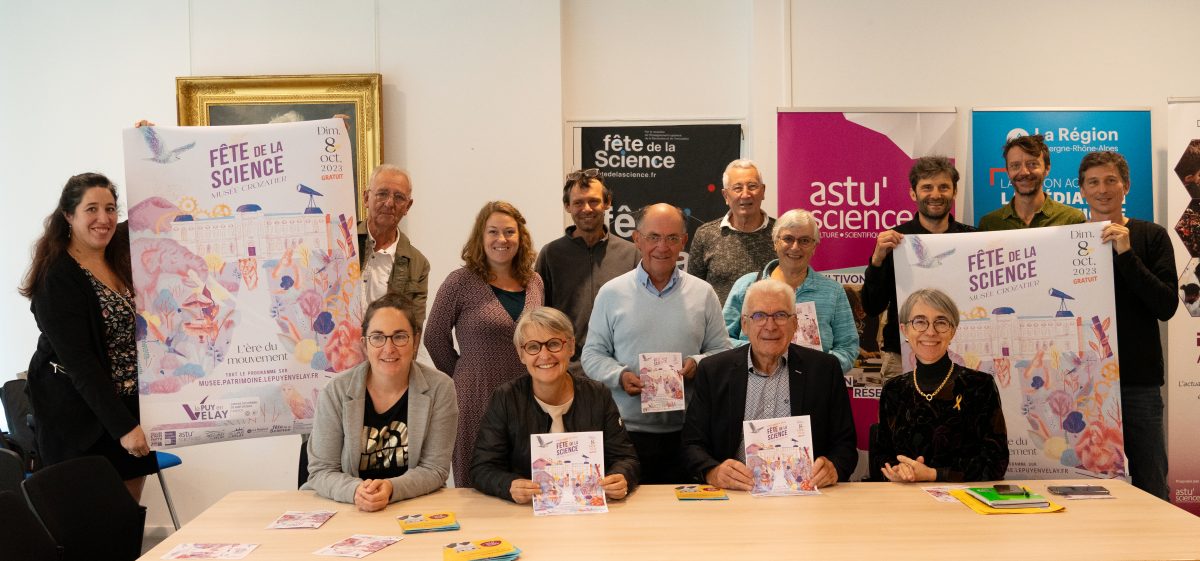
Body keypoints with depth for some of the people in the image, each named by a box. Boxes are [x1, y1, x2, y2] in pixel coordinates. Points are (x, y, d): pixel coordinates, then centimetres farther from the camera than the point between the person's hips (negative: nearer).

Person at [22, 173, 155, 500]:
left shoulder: (122, 254, 3)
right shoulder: (57, 277, -16)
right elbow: (79, 363, -20)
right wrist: (122, 426, -23)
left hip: (132, 407, 6)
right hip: (80, 416, -6)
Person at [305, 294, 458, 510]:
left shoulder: (439, 389, -6)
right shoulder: (336, 391, -5)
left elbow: (434, 469, -5)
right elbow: (321, 470, -3)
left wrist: (391, 489, -23)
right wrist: (355, 490, -24)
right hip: (347, 511, 0)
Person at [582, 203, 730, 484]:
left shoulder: (703, 293, 9)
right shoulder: (612, 293, 5)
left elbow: (721, 350, 11)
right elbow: (593, 355, 7)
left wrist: (697, 364, -9)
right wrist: (619, 376, -11)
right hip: (628, 431, -1)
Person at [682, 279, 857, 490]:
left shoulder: (825, 368, 6)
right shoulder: (713, 370, 6)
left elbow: (844, 444, 8)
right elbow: (693, 444, 4)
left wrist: (834, 468, -15)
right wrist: (713, 472, -17)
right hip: (738, 498, 0)